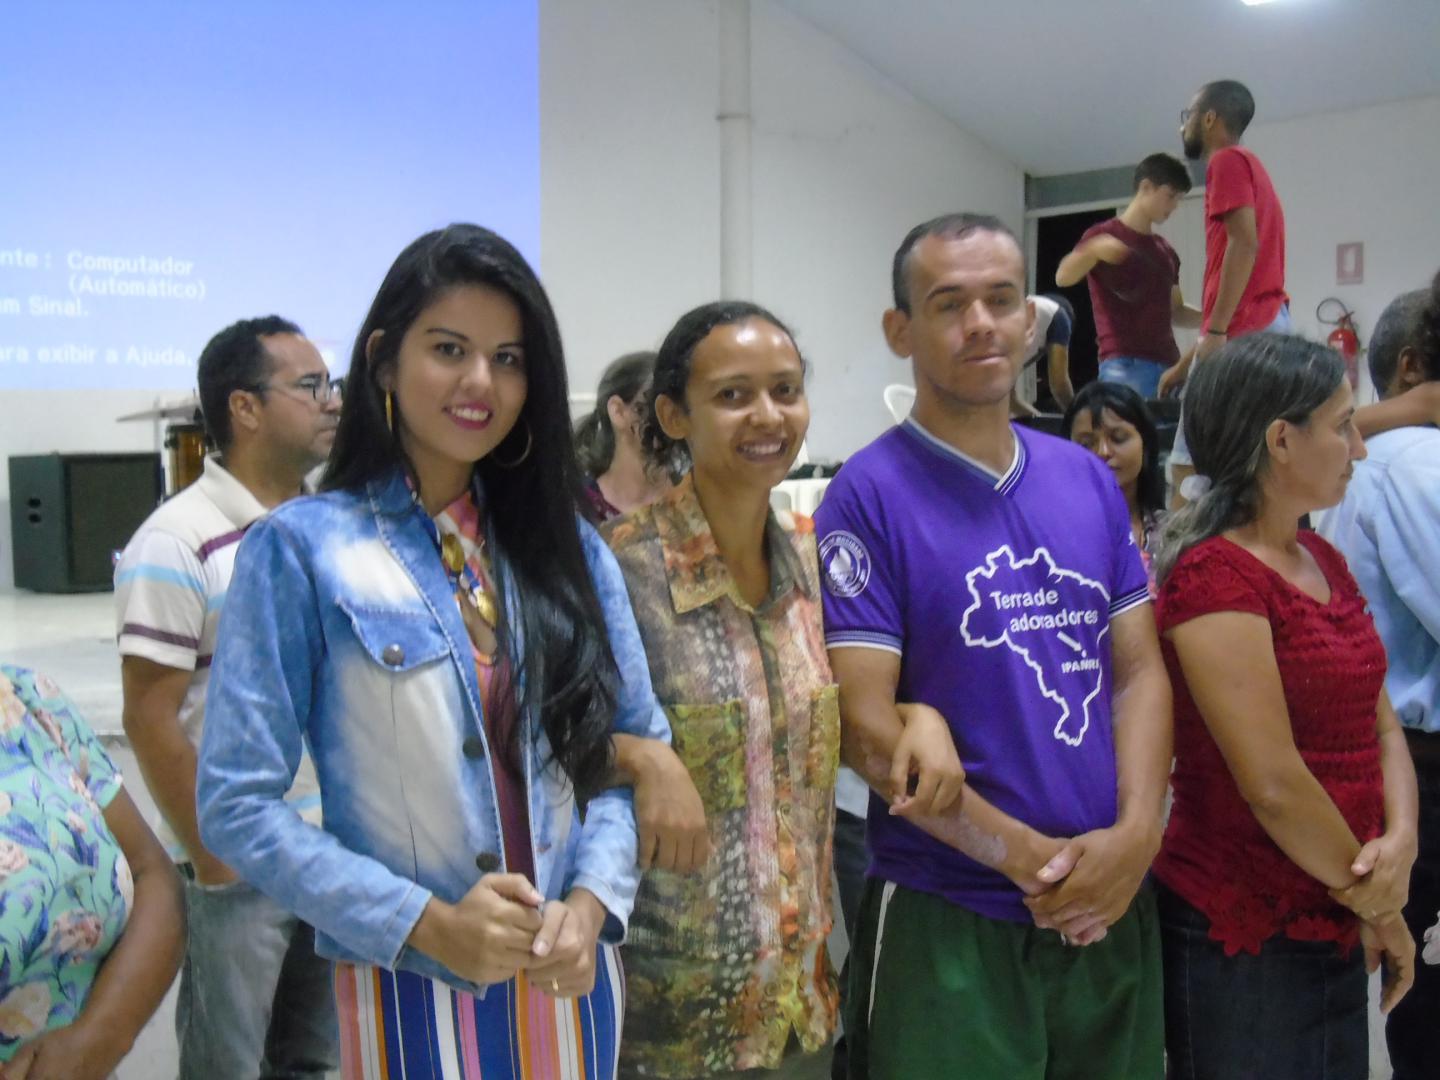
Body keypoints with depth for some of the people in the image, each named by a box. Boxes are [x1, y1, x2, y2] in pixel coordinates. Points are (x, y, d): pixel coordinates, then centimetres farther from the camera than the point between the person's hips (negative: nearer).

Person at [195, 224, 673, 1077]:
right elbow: (239, 803, -9)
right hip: (410, 984, -3)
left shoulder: (569, 546, 5)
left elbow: (634, 745, 5)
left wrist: (593, 898, -11)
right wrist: (426, 924, -16)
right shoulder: (301, 549, -8)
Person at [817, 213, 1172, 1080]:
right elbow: (867, 727, -15)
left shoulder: (1093, 481, 6)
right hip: (948, 919, -5)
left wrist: (1135, 834, -10)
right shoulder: (869, 496, -10)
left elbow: (1141, 670, 5)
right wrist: (1028, 858, -15)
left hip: (1113, 908, 5)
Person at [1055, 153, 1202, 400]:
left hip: (1168, 365, 7)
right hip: (1125, 365, -7)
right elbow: (1063, 277, -12)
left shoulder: (1166, 250, 23)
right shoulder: (1104, 235, 4)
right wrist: (1092, 251, -31)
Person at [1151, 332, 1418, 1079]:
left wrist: (1401, 841, -9)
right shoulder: (1214, 573, -19)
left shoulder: (1323, 561, 8)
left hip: (1330, 927, 8)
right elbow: (1273, 783, -21)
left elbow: (1380, 725, 9)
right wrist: (1374, 902, -8)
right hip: (1241, 934, -8)